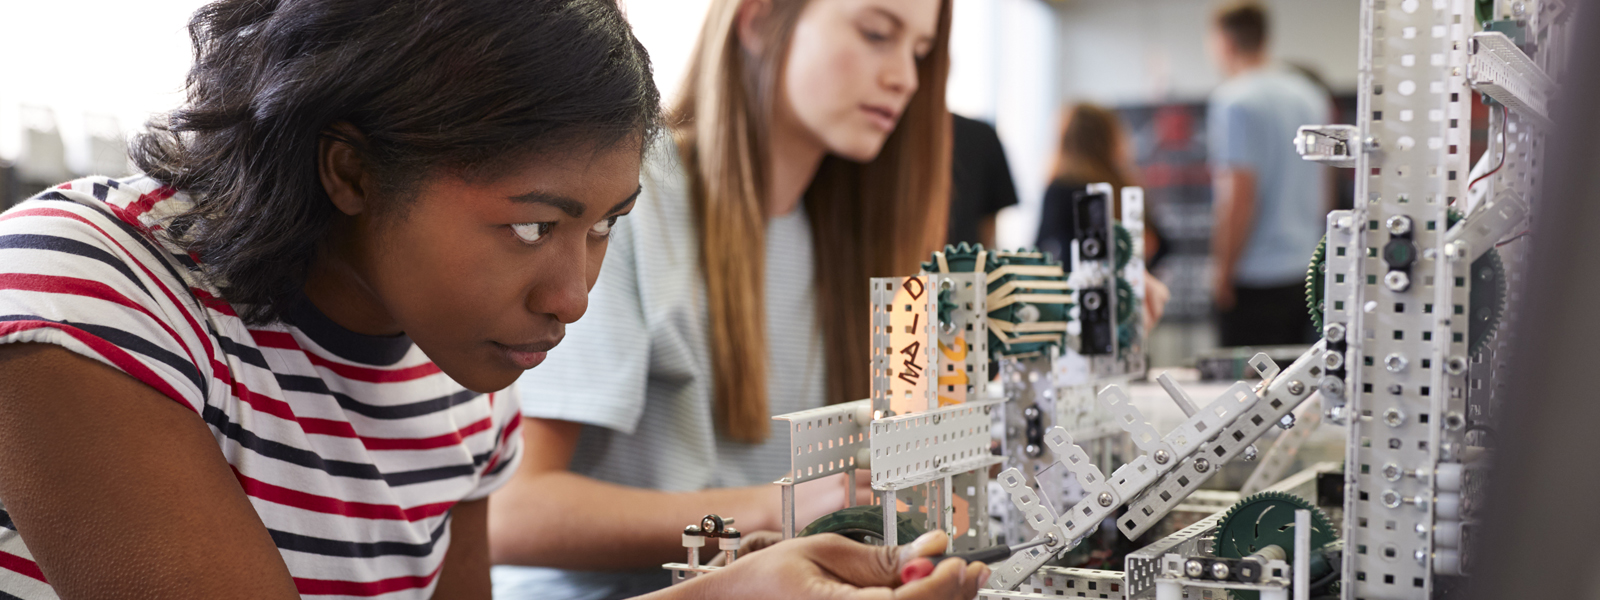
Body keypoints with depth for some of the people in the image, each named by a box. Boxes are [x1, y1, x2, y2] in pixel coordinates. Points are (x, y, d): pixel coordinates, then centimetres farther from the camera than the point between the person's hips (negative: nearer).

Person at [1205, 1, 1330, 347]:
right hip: (1306, 271, 8)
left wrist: (1222, 271, -12)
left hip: (1256, 279, -8)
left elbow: (1239, 196, -18)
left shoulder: (1234, 101, -13)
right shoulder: (1311, 96, 12)